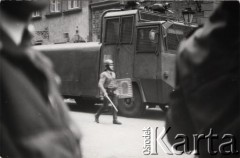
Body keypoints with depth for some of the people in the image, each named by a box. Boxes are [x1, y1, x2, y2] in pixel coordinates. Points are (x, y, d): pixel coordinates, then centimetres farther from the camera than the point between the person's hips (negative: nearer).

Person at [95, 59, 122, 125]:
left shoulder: (113, 74, 13)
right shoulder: (104, 74, -11)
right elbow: (100, 84, -19)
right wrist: (104, 92, -28)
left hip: (113, 92, 6)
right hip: (107, 92, -6)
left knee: (115, 104, -5)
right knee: (105, 105, -1)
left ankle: (115, 120, -4)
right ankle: (97, 115, 23)